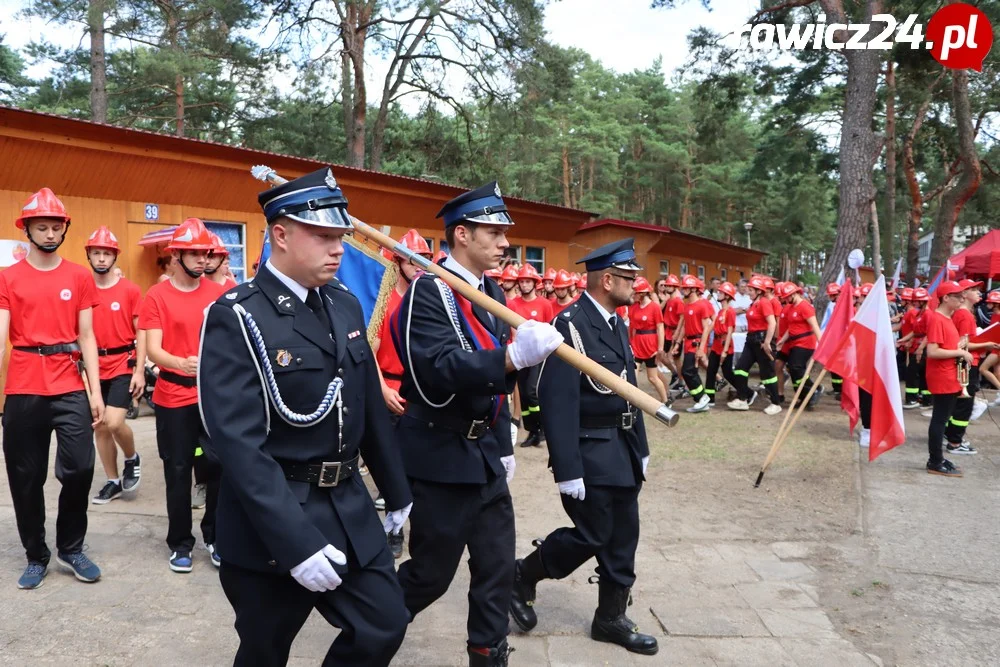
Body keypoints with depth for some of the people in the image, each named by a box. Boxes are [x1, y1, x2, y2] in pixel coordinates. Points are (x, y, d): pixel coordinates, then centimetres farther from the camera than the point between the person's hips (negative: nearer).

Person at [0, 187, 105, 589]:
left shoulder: (80, 277, 6)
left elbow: (86, 337, 7)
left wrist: (95, 391, 2)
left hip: (70, 388, 0)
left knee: (80, 468, -4)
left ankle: (70, 549, 18)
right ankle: (36, 556, 24)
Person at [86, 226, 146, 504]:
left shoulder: (130, 290, -5)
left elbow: (140, 332, -3)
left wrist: (140, 371, -9)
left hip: (124, 365, -4)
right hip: (94, 368, 4)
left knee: (114, 422, -16)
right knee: (99, 428, 9)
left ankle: (132, 459, 14)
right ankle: (113, 481, 25)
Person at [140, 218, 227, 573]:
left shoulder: (219, 293, 5)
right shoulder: (156, 296, -4)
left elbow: (230, 336, 12)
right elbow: (152, 349, -12)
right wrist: (181, 364, -31)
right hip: (174, 397, -2)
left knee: (219, 467, 5)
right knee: (178, 471, 7)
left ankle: (215, 537, 22)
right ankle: (180, 543, 21)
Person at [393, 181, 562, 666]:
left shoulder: (491, 292, 10)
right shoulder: (428, 291, -16)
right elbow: (441, 373, -30)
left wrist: (503, 443, 18)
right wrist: (513, 356, -43)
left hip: (486, 452, 8)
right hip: (442, 455, -7)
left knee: (497, 567, 12)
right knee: (432, 572, 6)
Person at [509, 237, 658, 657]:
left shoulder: (616, 323, 10)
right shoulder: (571, 325, -19)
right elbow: (558, 402, -24)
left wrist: (641, 447, 17)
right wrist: (567, 469, -25)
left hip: (623, 449, 9)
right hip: (590, 451, -8)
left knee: (623, 537, 13)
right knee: (592, 536, -1)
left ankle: (611, 618, 28)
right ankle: (522, 576, 22)